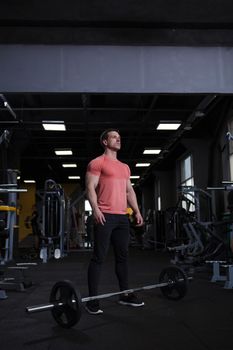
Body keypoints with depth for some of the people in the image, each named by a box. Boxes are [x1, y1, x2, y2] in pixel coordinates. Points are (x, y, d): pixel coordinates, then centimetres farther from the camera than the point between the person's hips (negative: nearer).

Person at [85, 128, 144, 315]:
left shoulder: (125, 167, 21)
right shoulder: (97, 163, -2)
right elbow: (90, 187, -10)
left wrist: (137, 211, 14)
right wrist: (95, 209, -22)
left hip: (122, 217, 8)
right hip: (105, 216, -7)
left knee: (123, 256, 13)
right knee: (99, 258, -5)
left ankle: (125, 294, 23)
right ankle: (92, 300, 2)